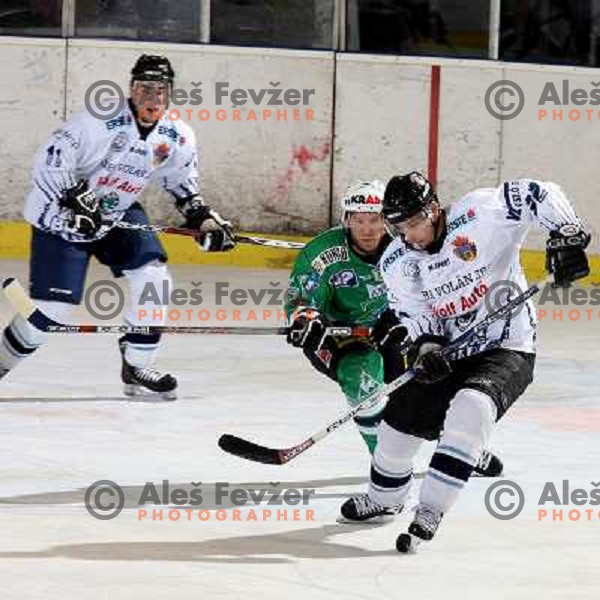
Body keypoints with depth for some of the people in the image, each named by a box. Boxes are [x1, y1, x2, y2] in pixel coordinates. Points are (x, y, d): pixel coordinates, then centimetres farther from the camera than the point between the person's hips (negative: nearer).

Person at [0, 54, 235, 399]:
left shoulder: (178, 139, -6)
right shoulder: (102, 122, -26)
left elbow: (183, 185, 13)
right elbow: (51, 161, -26)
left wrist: (203, 217, 0)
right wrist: (76, 199, -34)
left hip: (118, 215, 6)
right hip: (61, 216, -6)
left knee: (154, 277, -11)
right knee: (51, 308, -11)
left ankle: (137, 369, 4)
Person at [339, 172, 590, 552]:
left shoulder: (478, 214, -19)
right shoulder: (396, 264, -3)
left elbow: (541, 196, -18)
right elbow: (415, 312, -1)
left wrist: (566, 236, -32)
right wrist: (426, 345, -22)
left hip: (507, 349, -6)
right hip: (449, 356, 6)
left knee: (470, 407, -32)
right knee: (399, 421, 7)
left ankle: (431, 510, -29)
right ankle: (386, 497, 38)